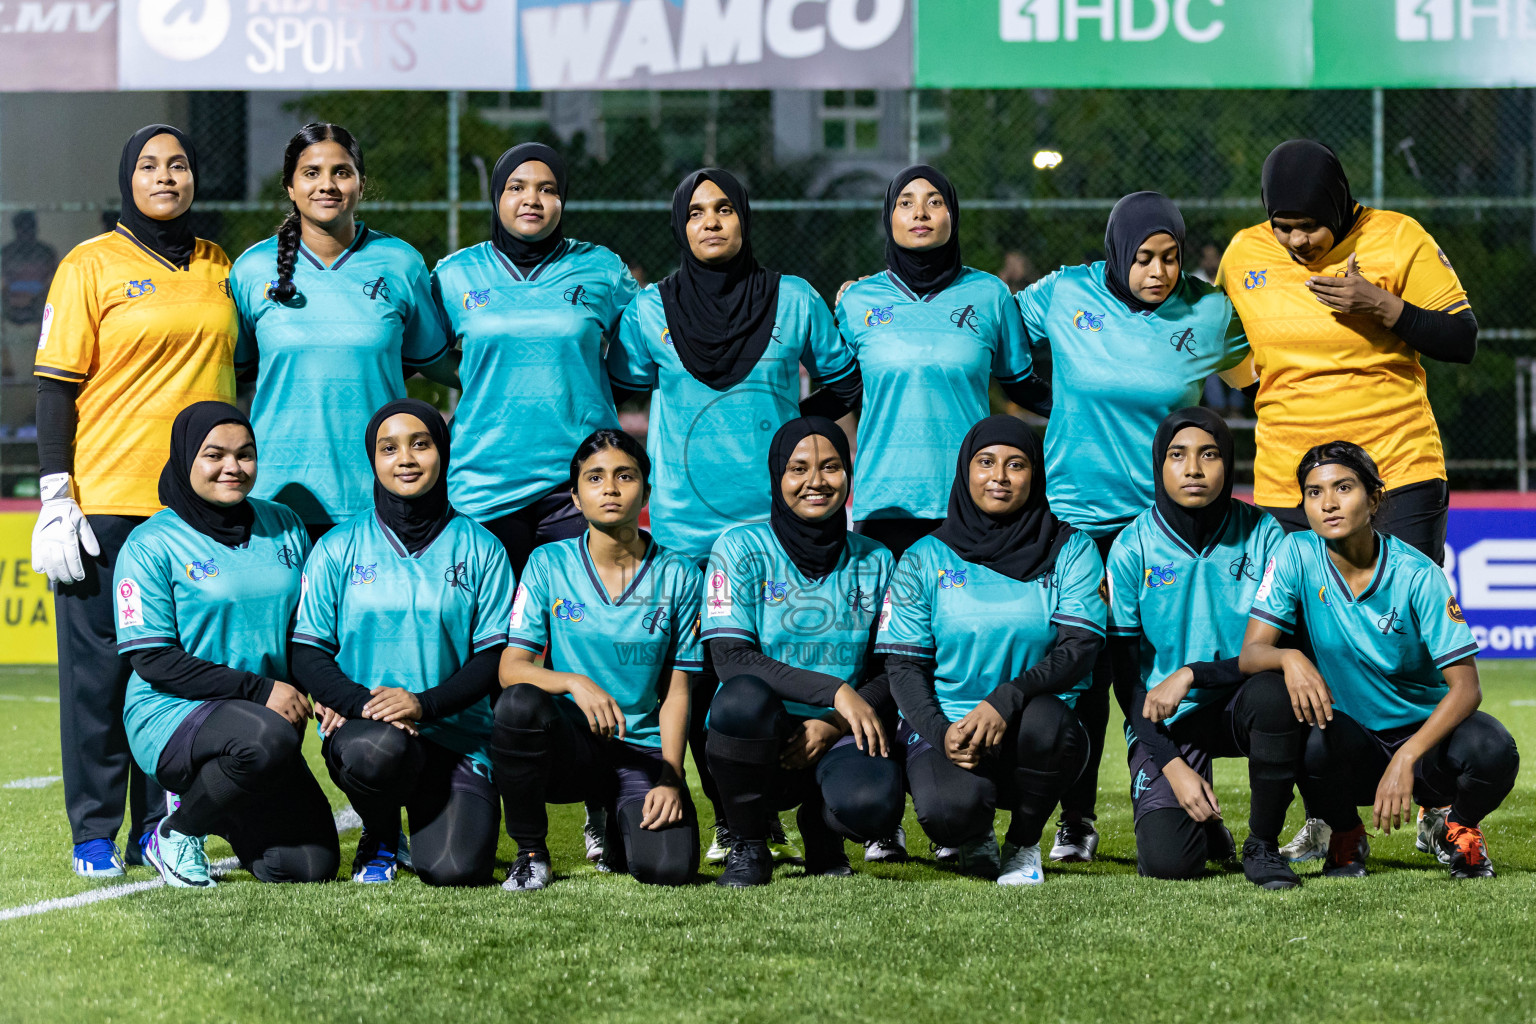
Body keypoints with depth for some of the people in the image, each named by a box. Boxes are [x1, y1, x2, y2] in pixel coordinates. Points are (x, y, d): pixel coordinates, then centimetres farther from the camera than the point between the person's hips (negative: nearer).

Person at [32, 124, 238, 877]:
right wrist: (54, 501, -11)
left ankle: (160, 827, 13)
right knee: (99, 661, 0)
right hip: (107, 500, -4)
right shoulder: (91, 265, -1)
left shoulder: (219, 269, 12)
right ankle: (94, 834, 6)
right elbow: (56, 388, -4)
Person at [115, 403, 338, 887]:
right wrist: (260, 690, -19)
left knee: (311, 865, -10)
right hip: (173, 716, -6)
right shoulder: (150, 546, -6)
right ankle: (175, 834, -10)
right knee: (268, 739, -39)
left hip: (272, 715, 6)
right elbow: (153, 660, -12)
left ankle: (215, 808, 22)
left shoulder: (284, 527, 10)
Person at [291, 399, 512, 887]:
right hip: (361, 722, 0)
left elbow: (494, 657, 2)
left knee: (455, 869, -22)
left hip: (456, 731, 0)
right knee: (376, 751, -38)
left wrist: (424, 703, -16)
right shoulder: (338, 548, 7)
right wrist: (359, 701, -17)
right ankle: (380, 837, -1)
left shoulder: (480, 549, 6)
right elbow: (307, 651, 4)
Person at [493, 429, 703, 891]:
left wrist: (670, 779, -10)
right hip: (568, 743, -1)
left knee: (669, 866, -27)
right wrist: (574, 683, -25)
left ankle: (626, 830, 15)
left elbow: (676, 690, 3)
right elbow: (510, 668, -5)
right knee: (519, 703, -36)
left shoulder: (678, 576, 3)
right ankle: (530, 852, -12)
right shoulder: (549, 564, 1)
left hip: (643, 751, 1)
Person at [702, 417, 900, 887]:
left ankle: (820, 824, 8)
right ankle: (748, 844, -11)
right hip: (764, 737, -1)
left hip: (840, 739, 1)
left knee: (873, 805, -34)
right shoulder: (741, 549, -1)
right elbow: (730, 658, -12)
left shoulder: (874, 562, 9)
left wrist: (833, 726, -13)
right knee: (743, 698, -38)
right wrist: (836, 691, -21)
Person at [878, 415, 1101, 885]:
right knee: (946, 808, -34)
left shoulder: (1071, 551, 5)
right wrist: (940, 733, -17)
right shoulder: (926, 559, 7)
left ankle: (1024, 844, -6)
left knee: (1044, 720, -37)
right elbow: (904, 665, 3)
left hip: (1035, 724, 1)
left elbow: (1079, 650, -6)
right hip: (946, 726, 0)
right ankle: (973, 840, 8)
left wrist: (1005, 699, -24)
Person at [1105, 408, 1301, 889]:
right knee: (1167, 860, -23)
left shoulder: (1262, 535, -6)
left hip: (1237, 705, 1)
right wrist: (1172, 765, -14)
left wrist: (1193, 674, -23)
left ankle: (1263, 846, -14)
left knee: (1274, 691, -36)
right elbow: (1124, 674, -5)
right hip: (1164, 722, -1)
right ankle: (1205, 826, 18)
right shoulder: (1133, 548, -7)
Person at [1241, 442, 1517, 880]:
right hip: (1351, 735, 1)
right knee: (1317, 742, -35)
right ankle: (1346, 837, 0)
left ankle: (1455, 828, 4)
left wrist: (1405, 759, -34)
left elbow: (1466, 686, -18)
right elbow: (1250, 654, -11)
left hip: (1424, 730, -1)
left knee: (1492, 750, -32)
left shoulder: (1417, 575, -14)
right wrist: (1290, 658, -37)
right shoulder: (1297, 556, -8)